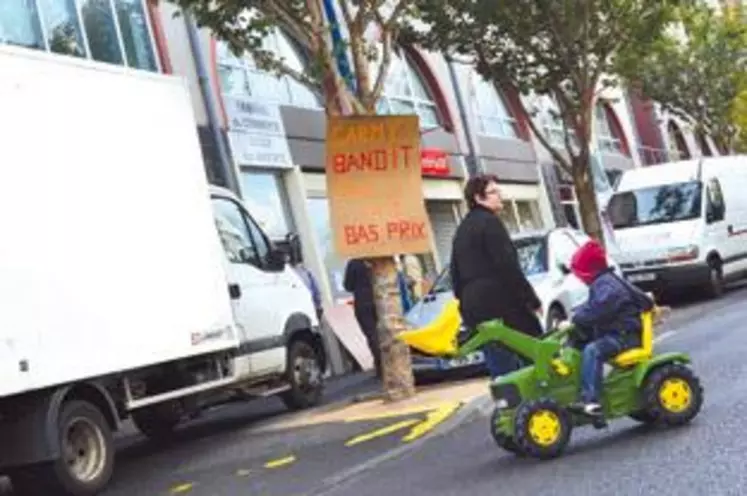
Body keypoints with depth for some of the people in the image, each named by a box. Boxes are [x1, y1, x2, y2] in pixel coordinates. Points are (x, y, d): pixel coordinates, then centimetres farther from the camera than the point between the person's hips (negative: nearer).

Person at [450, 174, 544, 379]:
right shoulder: (489, 222, -7)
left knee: (501, 370, 10)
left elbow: (456, 274, 21)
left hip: (475, 308, 8)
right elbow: (508, 267, -15)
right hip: (501, 303, -8)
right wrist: (532, 300, -11)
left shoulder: (462, 230, 19)